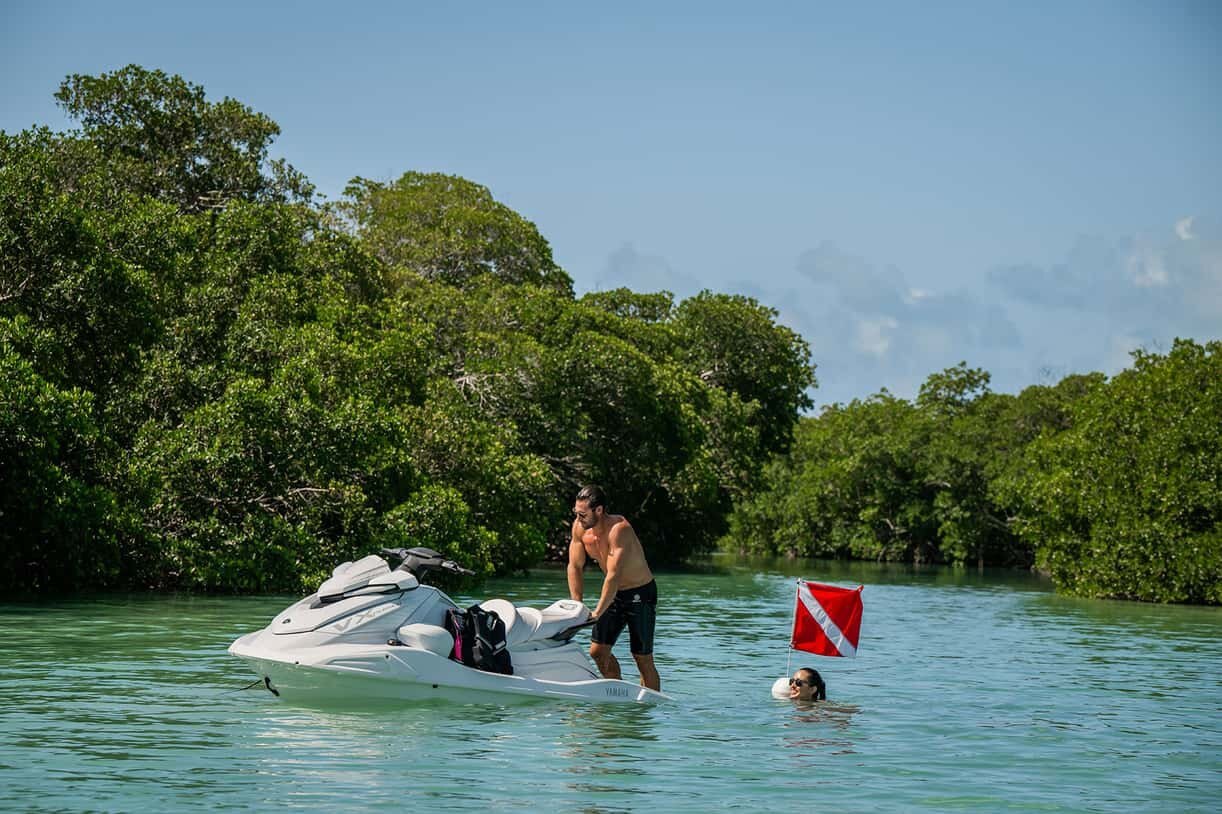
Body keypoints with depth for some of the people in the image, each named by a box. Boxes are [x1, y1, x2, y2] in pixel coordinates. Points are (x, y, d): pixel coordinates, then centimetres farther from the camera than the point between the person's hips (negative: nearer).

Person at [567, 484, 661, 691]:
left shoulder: (619, 529, -30)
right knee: (598, 651, 3)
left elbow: (613, 576, -34)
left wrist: (597, 613, -37)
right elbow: (575, 567, -2)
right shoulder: (579, 528, -8)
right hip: (614, 593, 7)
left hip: (641, 594, -7)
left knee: (643, 659, -5)